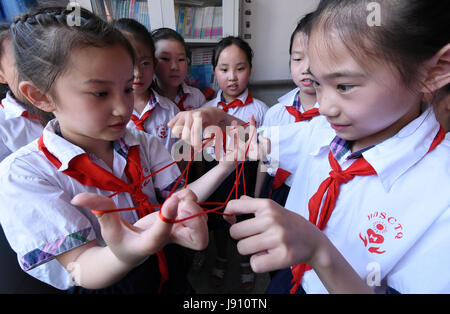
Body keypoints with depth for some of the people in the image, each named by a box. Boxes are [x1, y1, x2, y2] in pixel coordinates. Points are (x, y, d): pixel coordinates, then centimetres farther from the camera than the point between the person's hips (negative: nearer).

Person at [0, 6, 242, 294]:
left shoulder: (142, 143, -8)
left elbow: (179, 196, -12)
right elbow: (83, 271, -26)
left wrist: (223, 167, -29)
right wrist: (127, 253, -48)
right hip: (102, 286, -3)